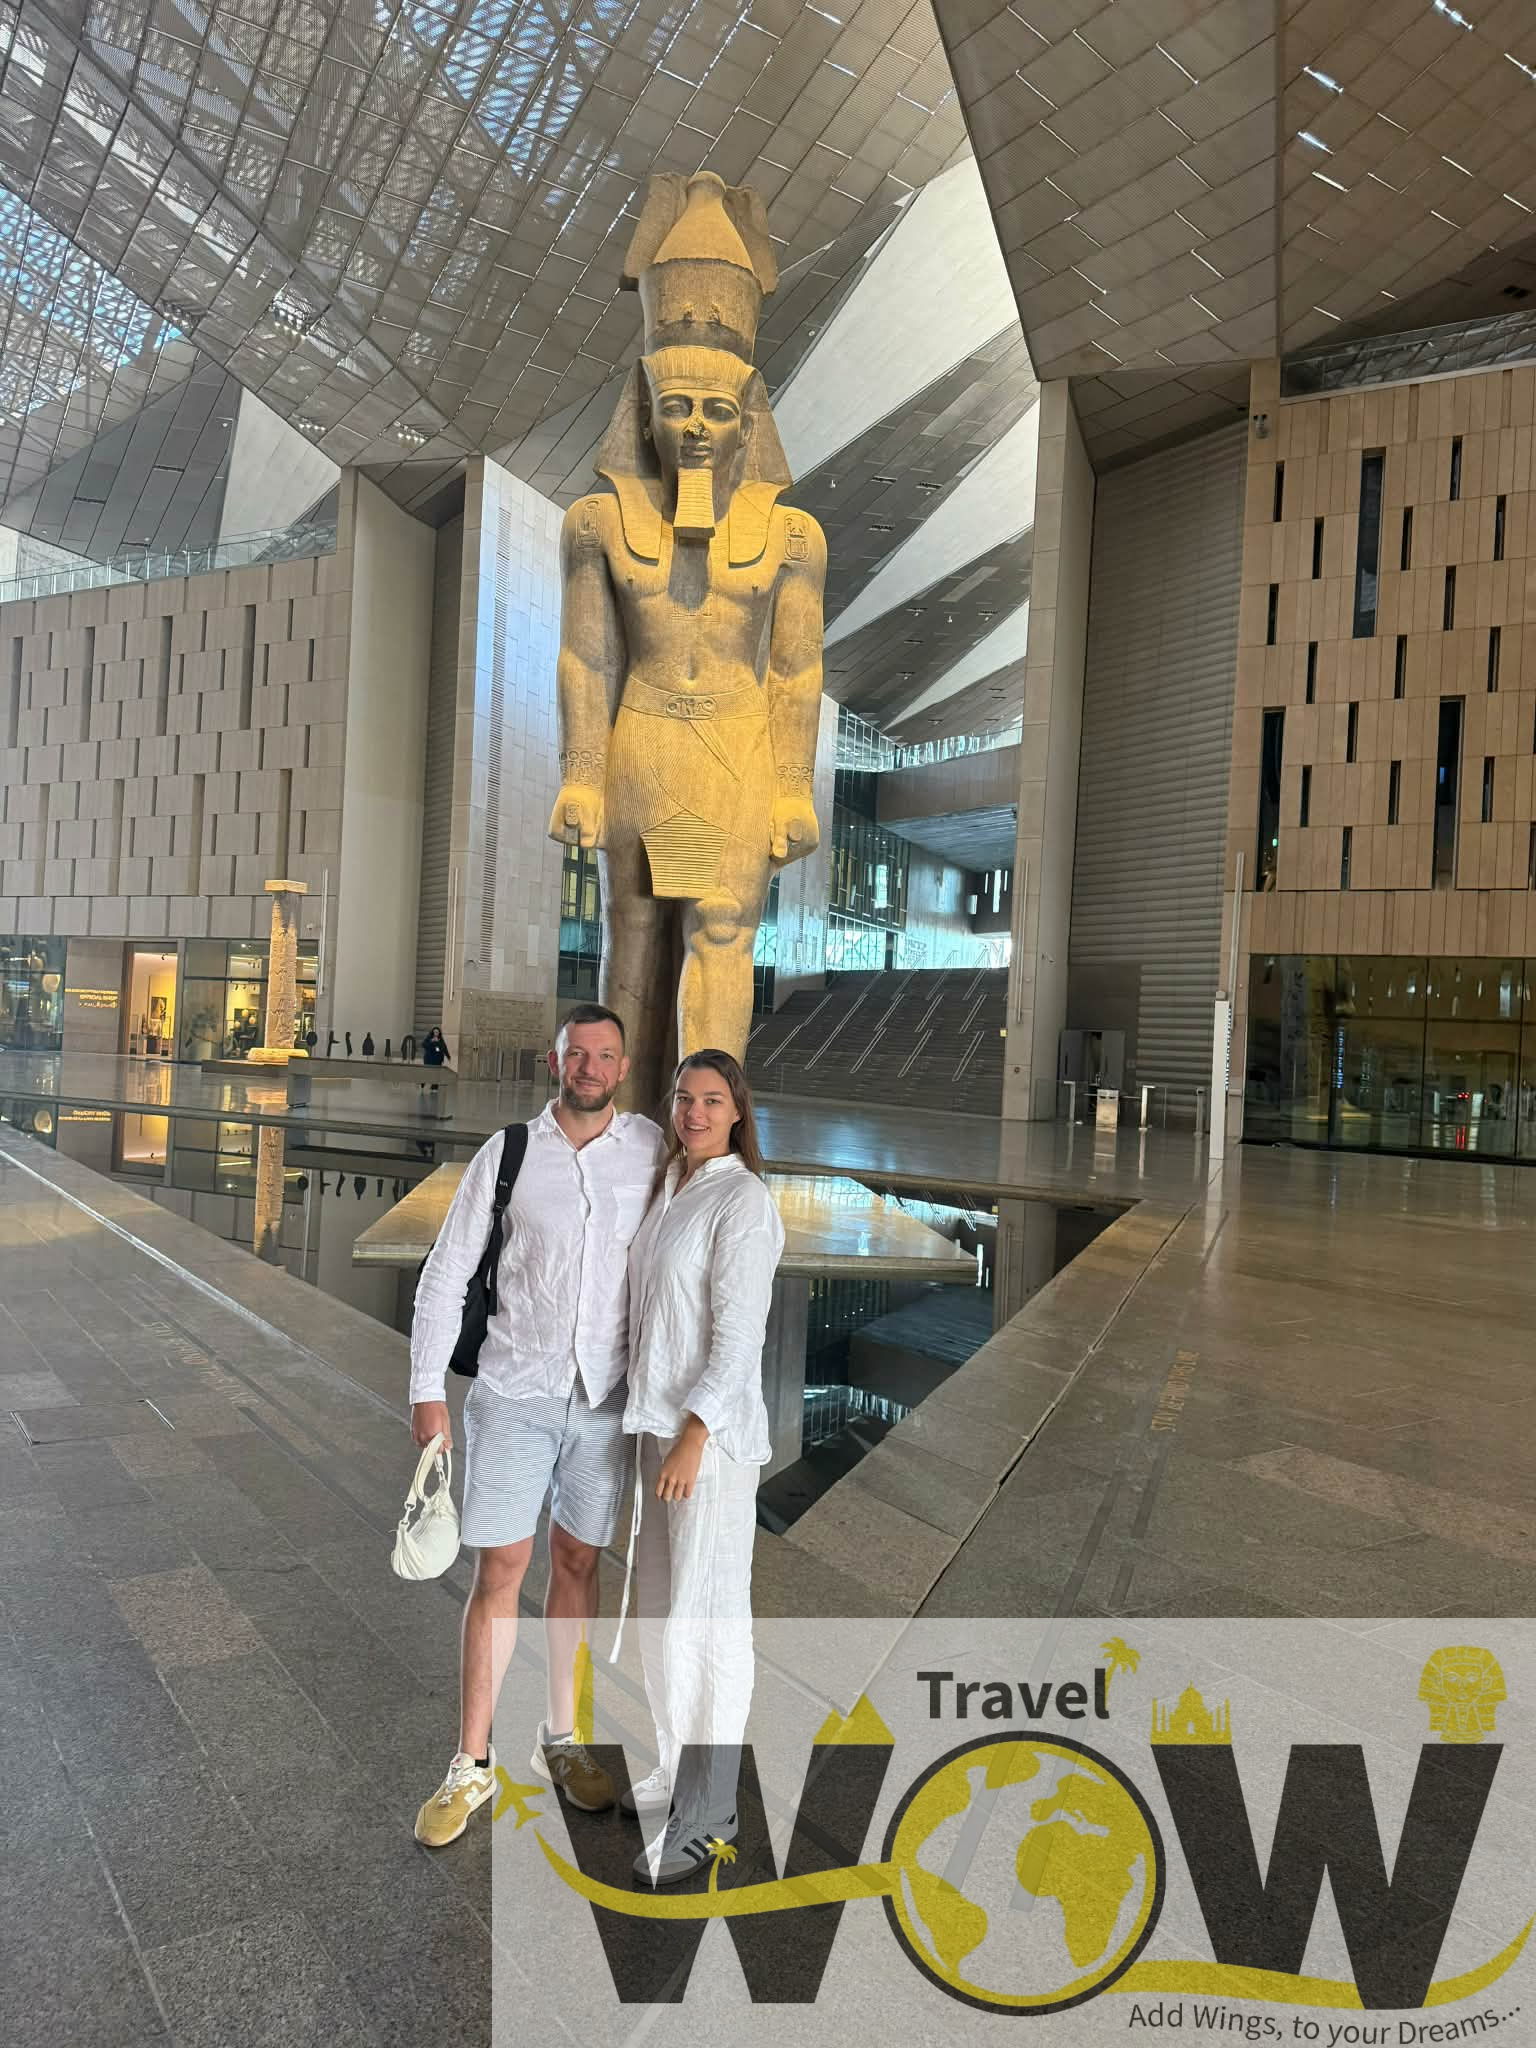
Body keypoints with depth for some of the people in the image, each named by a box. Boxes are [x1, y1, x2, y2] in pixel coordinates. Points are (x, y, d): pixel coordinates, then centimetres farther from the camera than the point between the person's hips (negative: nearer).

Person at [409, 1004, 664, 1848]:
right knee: (499, 1572, 4)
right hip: (514, 1393, -1)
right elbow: (445, 1274, -2)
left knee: (577, 1563, 14)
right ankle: (471, 1766, 20)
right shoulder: (506, 1154, -5)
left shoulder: (652, 1150, -3)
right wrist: (426, 1390, -6)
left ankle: (561, 1741, 32)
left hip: (606, 1397, 1)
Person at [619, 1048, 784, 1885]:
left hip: (713, 1428, -8)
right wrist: (654, 1424, 13)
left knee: (707, 1616, 0)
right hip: (656, 1417, 8)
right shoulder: (668, 1188, 11)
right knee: (659, 1604, 17)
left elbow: (739, 1330, -17)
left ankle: (707, 1815, 13)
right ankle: (676, 1770, 34)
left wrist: (696, 1433, -20)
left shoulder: (743, 1200, -13)